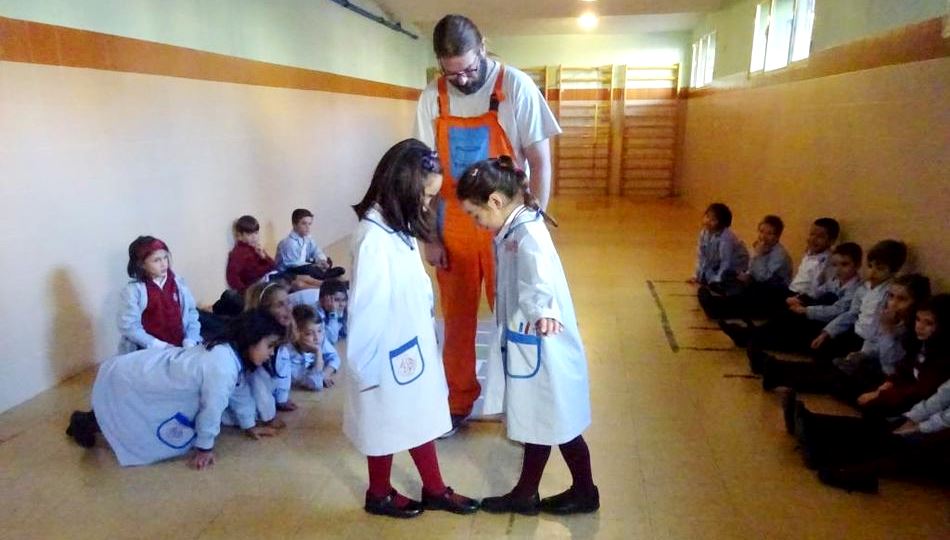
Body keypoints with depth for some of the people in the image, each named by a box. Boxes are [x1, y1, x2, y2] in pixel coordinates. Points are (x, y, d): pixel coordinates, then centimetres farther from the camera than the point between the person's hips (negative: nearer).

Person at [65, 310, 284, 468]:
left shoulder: (230, 352, -2)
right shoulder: (222, 367, -32)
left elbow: (240, 390, 13)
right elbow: (212, 408, -22)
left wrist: (250, 425, 20)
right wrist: (205, 447, -8)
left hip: (145, 370, 9)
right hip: (125, 382, -9)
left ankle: (99, 418, 37)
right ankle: (86, 422, 20)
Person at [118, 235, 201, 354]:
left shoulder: (178, 283, 10)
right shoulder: (133, 290, -1)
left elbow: (192, 314, 10)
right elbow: (128, 326, -7)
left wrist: (190, 342, -5)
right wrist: (160, 346, -13)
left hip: (180, 348, 3)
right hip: (148, 351, -2)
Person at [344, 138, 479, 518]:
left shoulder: (397, 227, 3)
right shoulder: (374, 237, -26)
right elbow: (365, 310, -23)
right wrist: (369, 369, -16)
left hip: (413, 348, 8)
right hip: (390, 359, -8)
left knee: (421, 420, 20)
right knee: (388, 428, 13)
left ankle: (434, 490, 38)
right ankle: (379, 494, 36)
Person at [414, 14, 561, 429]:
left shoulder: (517, 88, -11)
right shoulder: (431, 99, -2)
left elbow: (540, 161, -7)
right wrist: (430, 237, 1)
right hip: (454, 226, 3)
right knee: (457, 317, 12)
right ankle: (459, 400, 31)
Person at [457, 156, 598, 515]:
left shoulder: (528, 235, -25)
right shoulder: (512, 231, 5)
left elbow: (538, 274, -47)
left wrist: (542, 311, -62)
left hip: (541, 348, -9)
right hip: (525, 344, 9)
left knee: (558, 424, 9)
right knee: (535, 422, 20)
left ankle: (585, 492, 30)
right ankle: (525, 494, 34)